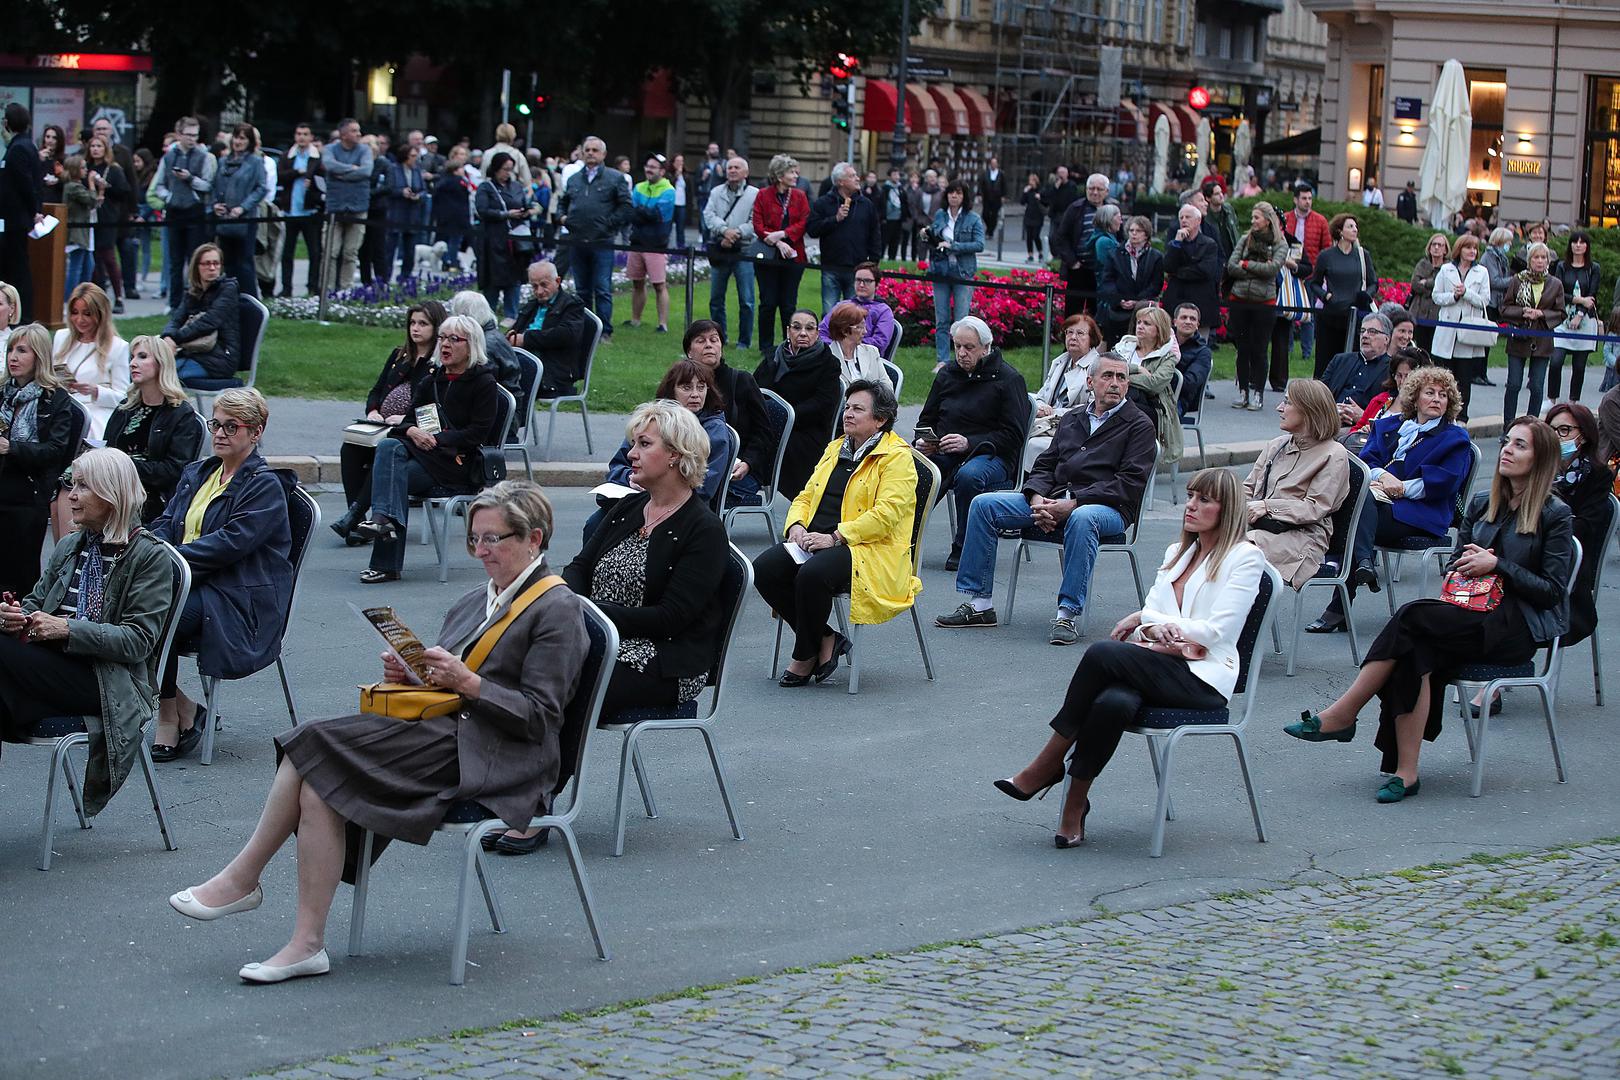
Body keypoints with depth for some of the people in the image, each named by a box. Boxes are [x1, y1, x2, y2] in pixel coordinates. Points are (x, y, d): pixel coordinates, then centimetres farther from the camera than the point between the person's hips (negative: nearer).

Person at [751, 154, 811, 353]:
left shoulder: (800, 196, 7)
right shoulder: (763, 195, 0)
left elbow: (803, 223, -3)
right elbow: (758, 226, -5)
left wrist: (782, 234, -16)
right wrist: (777, 243, -16)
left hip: (793, 256, 2)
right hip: (767, 256, -2)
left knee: (789, 304, 3)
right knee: (768, 303, 2)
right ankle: (766, 346, 10)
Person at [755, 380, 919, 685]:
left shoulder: (897, 457, -3)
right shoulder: (835, 449, 22)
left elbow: (887, 513, -15)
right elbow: (806, 495, 23)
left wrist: (834, 537, -20)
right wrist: (796, 525, -1)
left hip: (868, 549, -8)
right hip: (815, 542, 8)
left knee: (812, 574, -36)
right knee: (764, 569, -19)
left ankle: (806, 656, -12)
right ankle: (826, 639, -6)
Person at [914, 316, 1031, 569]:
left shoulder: (1008, 379, -2)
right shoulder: (946, 375, 16)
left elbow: (1013, 435, -9)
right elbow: (927, 419, 22)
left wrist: (969, 443, -20)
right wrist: (923, 442, -2)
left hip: (993, 456, -4)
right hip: (943, 452, 4)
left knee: (968, 475, -40)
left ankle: (963, 548, -23)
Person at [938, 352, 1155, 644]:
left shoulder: (1138, 425, 4)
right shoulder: (1071, 419, 22)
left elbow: (1130, 483, -8)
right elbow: (1045, 465, 18)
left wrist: (1074, 503, -18)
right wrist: (1037, 499, -7)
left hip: (1108, 507, -6)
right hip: (1053, 500, 6)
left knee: (1081, 519, -42)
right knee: (983, 504, -9)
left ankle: (1068, 614, -38)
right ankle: (978, 604, -11)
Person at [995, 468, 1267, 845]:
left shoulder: (1245, 557, 2)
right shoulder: (1177, 552, 24)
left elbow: (1216, 631, -8)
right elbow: (1149, 613, 16)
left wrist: (1146, 619, -5)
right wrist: (1158, 631, -10)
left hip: (1203, 678, -5)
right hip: (1160, 664, 5)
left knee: (1102, 653, -30)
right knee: (1113, 701, -34)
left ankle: (1047, 766, -22)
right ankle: (1075, 805, -27)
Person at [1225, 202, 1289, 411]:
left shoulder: (1280, 244, 1)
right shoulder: (1245, 239, 9)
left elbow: (1273, 269, -15)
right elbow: (1231, 267, -1)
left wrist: (1246, 264, -8)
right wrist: (1258, 270, -9)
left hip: (1264, 303, -3)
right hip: (1240, 300, 3)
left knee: (1259, 350, 0)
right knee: (1242, 349, 6)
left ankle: (1257, 393, 8)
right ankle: (1243, 391, 14)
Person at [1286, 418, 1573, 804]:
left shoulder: (1554, 516, -2)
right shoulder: (1482, 504, 16)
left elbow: (1551, 591, -7)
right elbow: (1456, 564, 22)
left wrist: (1496, 565, -13)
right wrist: (1463, 572, -2)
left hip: (1521, 627, -5)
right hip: (1475, 617, 5)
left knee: (1412, 617, -27)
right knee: (1414, 650, -29)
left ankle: (1341, 716, -22)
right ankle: (1405, 772, -33)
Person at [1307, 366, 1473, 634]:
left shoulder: (1455, 438, 13)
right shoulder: (1389, 426, 27)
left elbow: (1444, 482, -2)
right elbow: (1366, 460, 13)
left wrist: (1402, 488, -9)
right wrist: (1381, 476, -9)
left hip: (1419, 514, -4)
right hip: (1377, 502, 4)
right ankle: (1363, 561, -43)